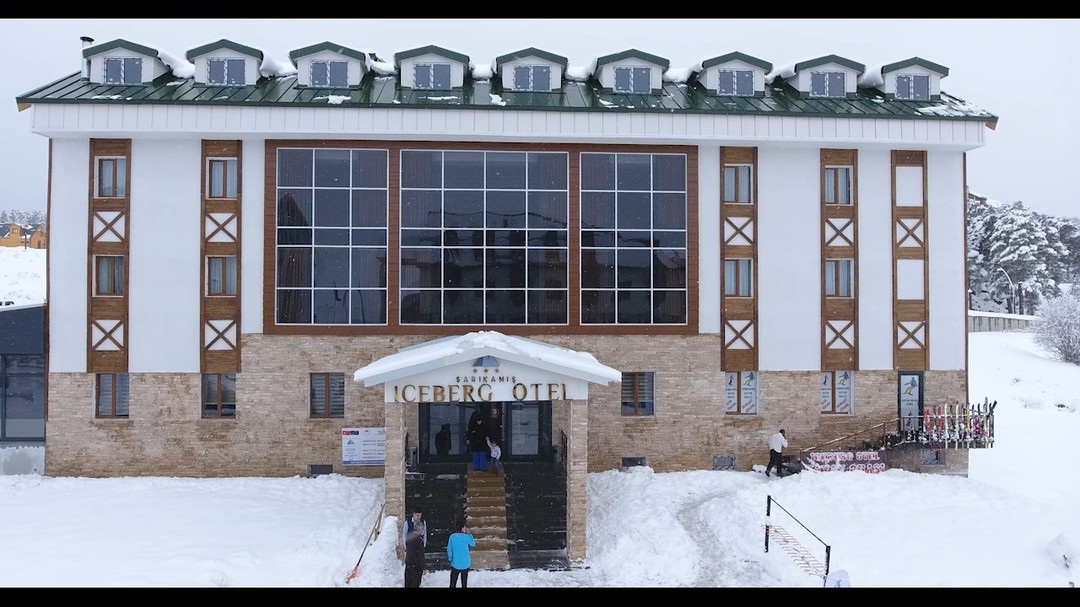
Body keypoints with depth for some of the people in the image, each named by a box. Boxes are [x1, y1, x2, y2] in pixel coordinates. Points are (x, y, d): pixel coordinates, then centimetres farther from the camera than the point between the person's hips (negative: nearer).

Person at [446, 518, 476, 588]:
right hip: (465, 564, -1)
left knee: (453, 583, 11)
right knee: (464, 583, 12)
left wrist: (450, 559, 12)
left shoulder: (452, 536, -11)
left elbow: (449, 550, -4)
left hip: (455, 564, 1)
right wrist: (469, 534, 6)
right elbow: (473, 544, 5)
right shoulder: (466, 537, -15)